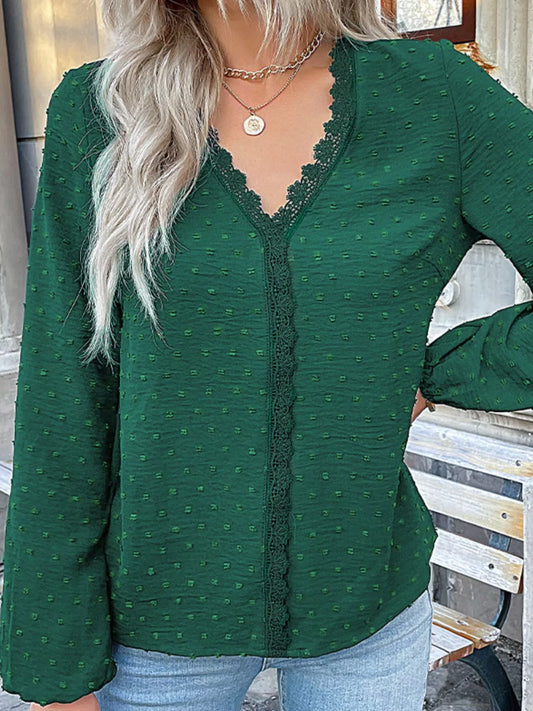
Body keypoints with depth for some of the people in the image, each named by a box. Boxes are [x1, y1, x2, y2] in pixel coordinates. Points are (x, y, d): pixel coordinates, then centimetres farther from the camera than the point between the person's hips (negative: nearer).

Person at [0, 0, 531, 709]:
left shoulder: (435, 95, -9)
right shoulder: (97, 113, -9)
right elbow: (63, 408, -8)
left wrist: (433, 376, -9)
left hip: (368, 609, 1)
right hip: (162, 610, 0)